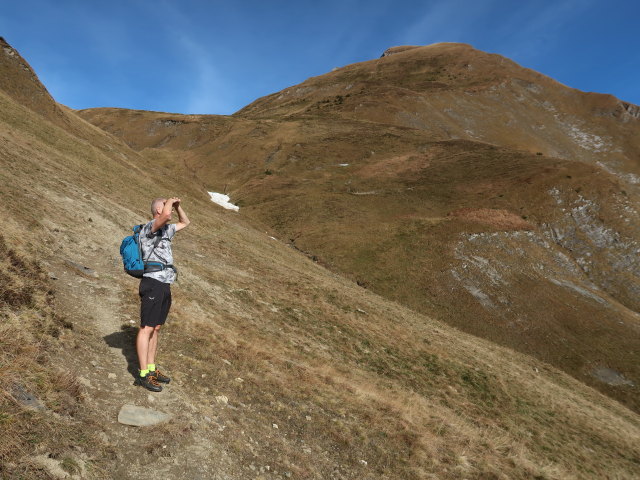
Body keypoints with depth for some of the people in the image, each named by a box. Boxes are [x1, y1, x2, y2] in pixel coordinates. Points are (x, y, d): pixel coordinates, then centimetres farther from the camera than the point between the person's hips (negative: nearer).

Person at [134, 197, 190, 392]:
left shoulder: (166, 230, 18)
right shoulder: (149, 228, -9)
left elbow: (185, 223, 34)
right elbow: (165, 216, -31)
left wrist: (178, 205, 17)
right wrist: (169, 202, -9)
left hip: (164, 286, 9)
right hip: (153, 283, -9)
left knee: (156, 328, 13)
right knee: (147, 328, -6)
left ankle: (151, 369, 21)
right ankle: (143, 375, -2)